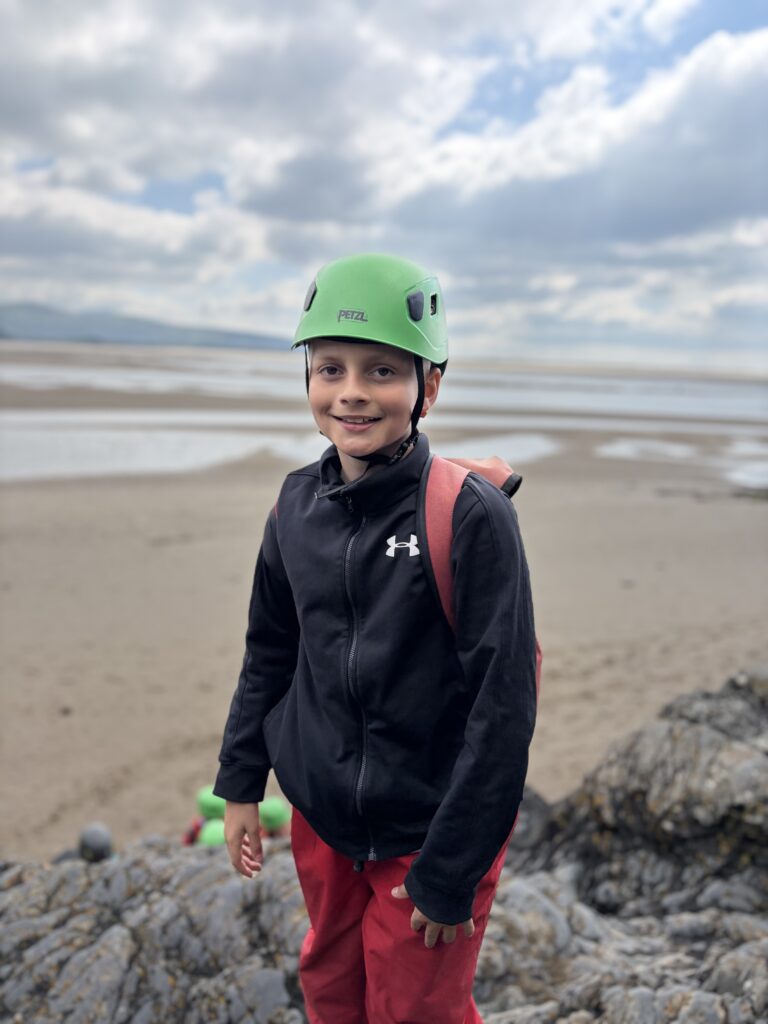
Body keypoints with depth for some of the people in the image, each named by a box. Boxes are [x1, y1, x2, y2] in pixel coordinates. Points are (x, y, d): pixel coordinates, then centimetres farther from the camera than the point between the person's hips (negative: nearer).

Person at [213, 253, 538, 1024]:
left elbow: (502, 708, -19)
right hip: (321, 817, 5)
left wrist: (451, 874, -15)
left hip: (427, 834, -4)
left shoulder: (473, 516, -21)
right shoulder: (300, 502, -5)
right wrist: (240, 784, 9)